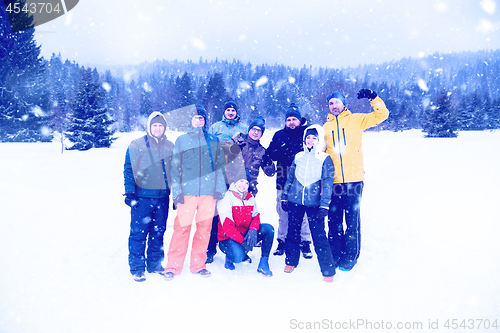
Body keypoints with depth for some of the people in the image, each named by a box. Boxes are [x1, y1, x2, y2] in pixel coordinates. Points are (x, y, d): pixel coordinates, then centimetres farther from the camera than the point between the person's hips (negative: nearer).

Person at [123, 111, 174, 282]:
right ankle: (137, 268, 12)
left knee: (158, 233, 11)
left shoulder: (170, 147, 11)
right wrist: (130, 192, -9)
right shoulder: (136, 145, 0)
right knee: (138, 233, 0)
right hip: (142, 197, -3)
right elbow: (129, 170, -1)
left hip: (162, 196, 3)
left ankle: (155, 264, 24)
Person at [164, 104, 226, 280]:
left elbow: (220, 165, 12)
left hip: (208, 192, 2)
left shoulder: (213, 140, 12)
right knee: (181, 227, -4)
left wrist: (219, 188, 4)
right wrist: (177, 190, -3)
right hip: (187, 191, -1)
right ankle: (173, 266, 8)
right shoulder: (181, 140, 8)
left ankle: (198, 264, 18)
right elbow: (175, 167, 6)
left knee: (204, 228, 5)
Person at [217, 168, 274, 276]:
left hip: (246, 235, 6)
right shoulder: (226, 198, -15)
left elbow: (256, 217, 6)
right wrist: (241, 241, -26)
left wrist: (252, 230, -18)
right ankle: (229, 256, 5)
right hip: (228, 238, -6)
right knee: (238, 257, -35)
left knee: (269, 229, -17)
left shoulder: (250, 198, 6)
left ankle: (263, 264, -9)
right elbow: (227, 225, -20)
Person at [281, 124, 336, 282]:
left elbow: (328, 183, -3)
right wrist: (284, 197, 14)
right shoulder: (298, 157, 10)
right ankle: (291, 261, 31)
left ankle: (328, 271, 5)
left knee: (319, 235, -7)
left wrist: (324, 205, -10)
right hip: (295, 201, 3)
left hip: (314, 203, -3)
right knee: (292, 232, 11)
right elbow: (290, 178, 17)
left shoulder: (325, 159, 0)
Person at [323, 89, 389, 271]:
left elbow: (382, 115, 4)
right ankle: (335, 256, 20)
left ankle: (350, 257, 13)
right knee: (334, 220, 8)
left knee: (352, 220, 1)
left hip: (354, 181, -3)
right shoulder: (326, 127, 14)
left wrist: (373, 97, -9)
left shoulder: (356, 120, 7)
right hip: (333, 182, 3)